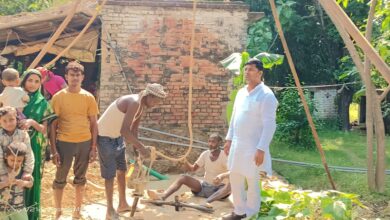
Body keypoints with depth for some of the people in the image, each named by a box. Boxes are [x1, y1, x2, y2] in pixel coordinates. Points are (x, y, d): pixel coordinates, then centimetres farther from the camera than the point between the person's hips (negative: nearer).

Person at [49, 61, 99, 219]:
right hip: (64, 143, -2)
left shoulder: (89, 97, 2)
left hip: (85, 143, 2)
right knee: (60, 179, 7)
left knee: (80, 178, 14)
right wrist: (53, 150, -7)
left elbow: (94, 123, 6)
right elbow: (53, 124, -3)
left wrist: (94, 147, 1)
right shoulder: (58, 97, -3)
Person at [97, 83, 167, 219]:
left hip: (117, 136, 9)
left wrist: (135, 148, 7)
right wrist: (141, 146, -30)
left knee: (122, 170, 15)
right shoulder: (134, 102, -30)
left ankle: (123, 204, 29)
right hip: (105, 137, -9)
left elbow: (133, 129, 9)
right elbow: (125, 130, -38)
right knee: (110, 174, -3)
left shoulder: (141, 105, 0)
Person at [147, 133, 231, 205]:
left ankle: (207, 202, -60)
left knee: (230, 185, -38)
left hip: (219, 189, -4)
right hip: (205, 186, 5)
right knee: (183, 177, -15)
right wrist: (185, 162, -15)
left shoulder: (225, 156, -11)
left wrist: (222, 175, -46)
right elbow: (193, 168, 6)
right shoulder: (205, 154, 3)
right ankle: (163, 196, -39)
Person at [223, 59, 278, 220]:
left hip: (253, 146, -8)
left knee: (252, 183, 3)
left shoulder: (266, 95, -14)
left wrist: (261, 149, -21)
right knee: (235, 179, 15)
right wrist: (229, 138, 15)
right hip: (237, 144, 8)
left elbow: (269, 125, -18)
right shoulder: (241, 93, 11)